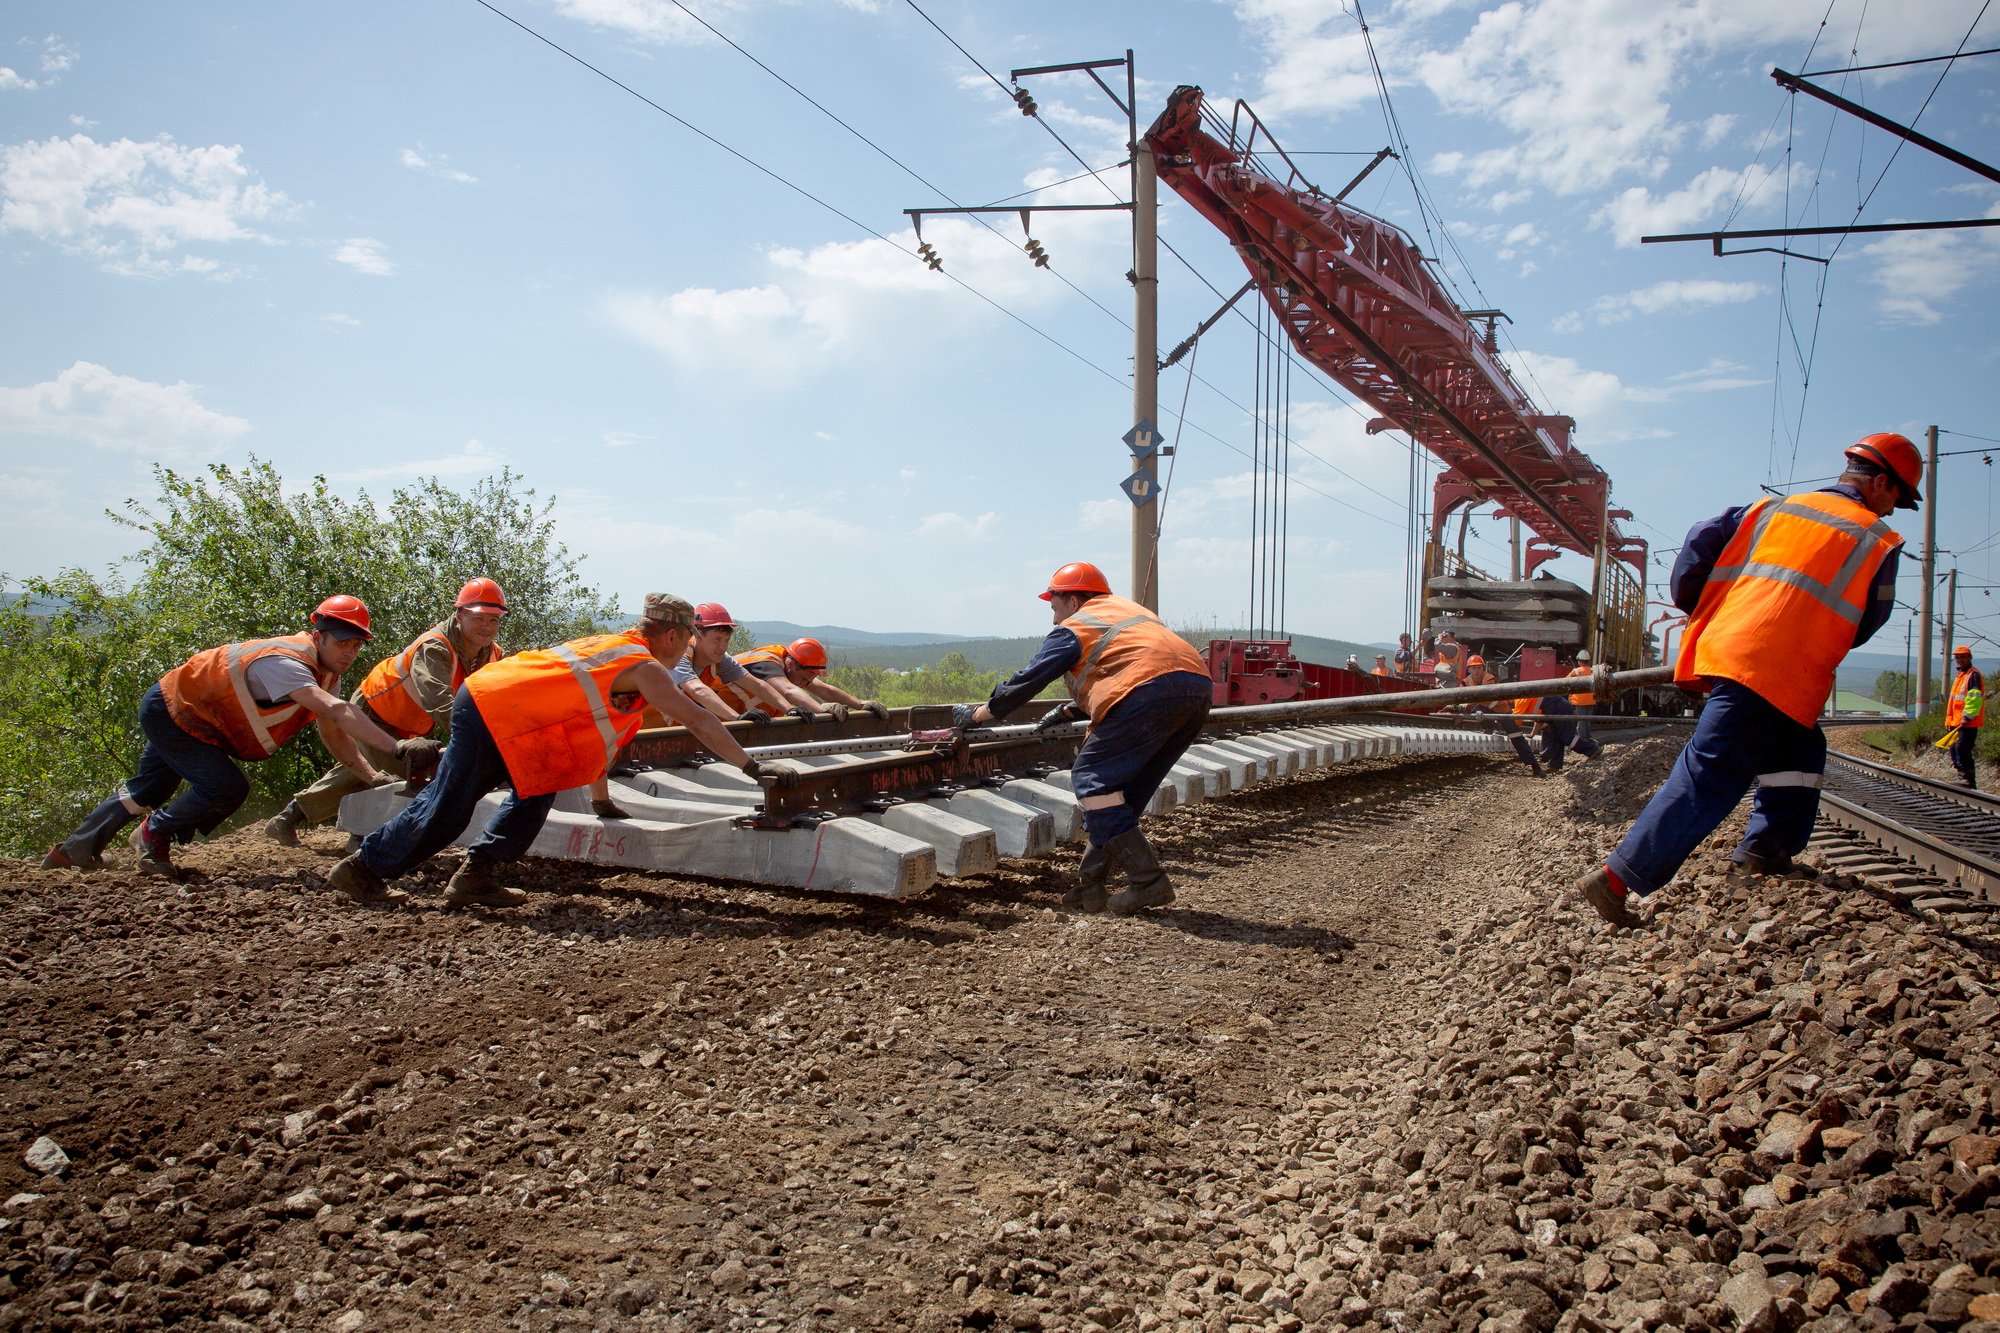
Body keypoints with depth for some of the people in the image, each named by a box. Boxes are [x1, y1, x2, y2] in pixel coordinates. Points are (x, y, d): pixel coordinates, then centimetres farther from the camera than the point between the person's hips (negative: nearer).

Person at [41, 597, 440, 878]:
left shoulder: (326, 671, -6)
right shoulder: (284, 662, -36)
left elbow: (333, 733, -1)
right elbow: (337, 711, -51)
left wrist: (370, 774, -15)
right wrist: (396, 747, -59)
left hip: (178, 711, 10)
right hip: (169, 712, -10)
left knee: (149, 790, 24)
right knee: (226, 788, -21)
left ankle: (74, 849, 45)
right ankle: (154, 836, 6)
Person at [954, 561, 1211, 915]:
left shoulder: (1074, 628, 13)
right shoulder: (1128, 610, 35)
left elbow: (1026, 682, 15)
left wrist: (975, 715, 27)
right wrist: (1069, 711, 50)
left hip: (1150, 692, -9)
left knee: (1091, 777, 0)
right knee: (1127, 788, 16)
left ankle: (1147, 881, -6)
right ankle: (1092, 883, 16)